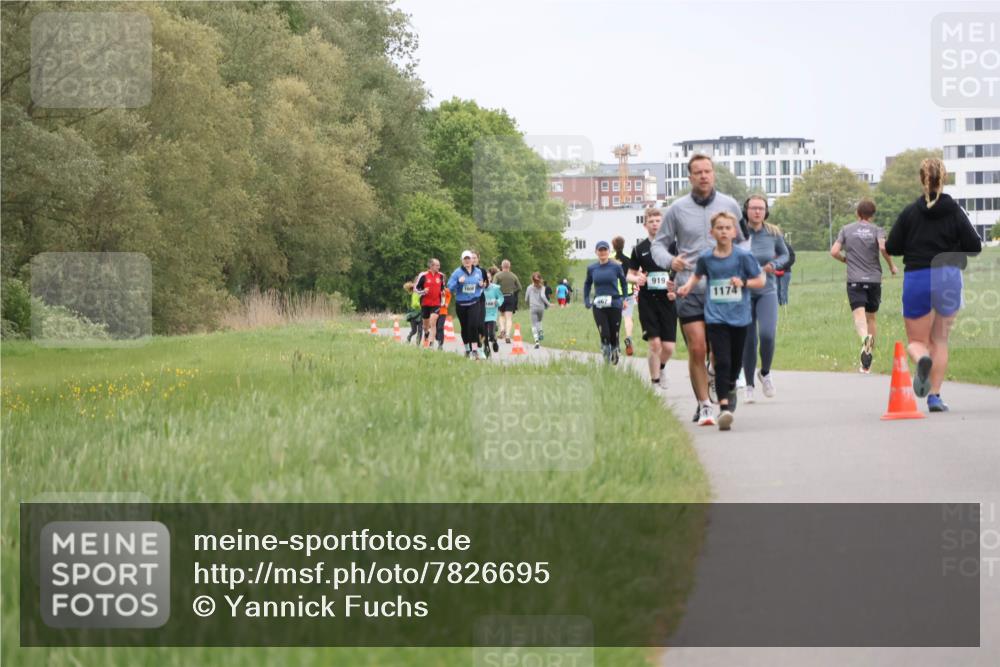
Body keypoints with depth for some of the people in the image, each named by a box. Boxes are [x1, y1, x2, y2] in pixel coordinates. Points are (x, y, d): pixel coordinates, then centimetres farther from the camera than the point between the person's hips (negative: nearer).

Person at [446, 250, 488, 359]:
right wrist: (458, 282, -23)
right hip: (461, 304, 0)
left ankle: (474, 349, -18)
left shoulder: (478, 272, 5)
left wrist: (482, 285, -5)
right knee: (464, 327, 10)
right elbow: (450, 287, -6)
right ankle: (467, 349, 26)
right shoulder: (457, 272, -3)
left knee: (473, 325, -17)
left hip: (474, 303, 0)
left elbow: (482, 284, 19)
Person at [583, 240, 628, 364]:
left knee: (614, 335, 2)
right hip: (598, 306, 1)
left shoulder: (616, 267, -1)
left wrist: (624, 299, 5)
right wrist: (586, 300, 9)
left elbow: (623, 283, 10)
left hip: (614, 305, -1)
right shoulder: (592, 268, 5)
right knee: (604, 335, -10)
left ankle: (615, 354, 24)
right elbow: (587, 284, 19)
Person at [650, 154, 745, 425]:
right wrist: (669, 260, -10)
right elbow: (658, 243, 10)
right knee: (697, 349, -7)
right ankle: (704, 404, 1)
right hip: (690, 288, -1)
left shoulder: (730, 205, 7)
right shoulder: (677, 209, 4)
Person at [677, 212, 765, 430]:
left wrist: (743, 283, -16)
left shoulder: (743, 256, -5)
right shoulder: (706, 258, 1)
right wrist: (688, 286, 3)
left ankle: (730, 390, 42)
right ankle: (724, 407, -18)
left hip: (739, 317, 1)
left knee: (736, 361, 13)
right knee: (722, 361, -13)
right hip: (716, 317, -1)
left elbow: (761, 280, 1)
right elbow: (697, 275, 21)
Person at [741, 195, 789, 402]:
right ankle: (749, 385, 19)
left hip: (767, 291, 1)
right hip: (743, 292, -1)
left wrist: (775, 265, -5)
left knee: (767, 334, -17)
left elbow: (785, 254, 14)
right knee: (748, 340, 3)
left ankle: (765, 373, 11)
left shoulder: (774, 233, -2)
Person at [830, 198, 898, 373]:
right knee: (871, 318, 12)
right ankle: (867, 362, 16)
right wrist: (891, 265, 0)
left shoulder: (847, 230, 8)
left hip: (855, 281, -1)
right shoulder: (876, 230, 4)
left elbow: (834, 251, 1)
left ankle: (865, 338, -49)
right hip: (874, 279, 1)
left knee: (859, 316, -14)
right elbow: (883, 248, -15)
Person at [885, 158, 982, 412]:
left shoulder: (910, 212, -2)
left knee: (916, 341, 10)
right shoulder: (955, 212, -2)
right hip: (949, 278, 1)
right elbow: (975, 246, -5)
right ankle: (935, 396, 7)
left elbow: (891, 247, -1)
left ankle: (922, 359, -26)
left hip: (917, 279, -1)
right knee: (940, 339, 15)